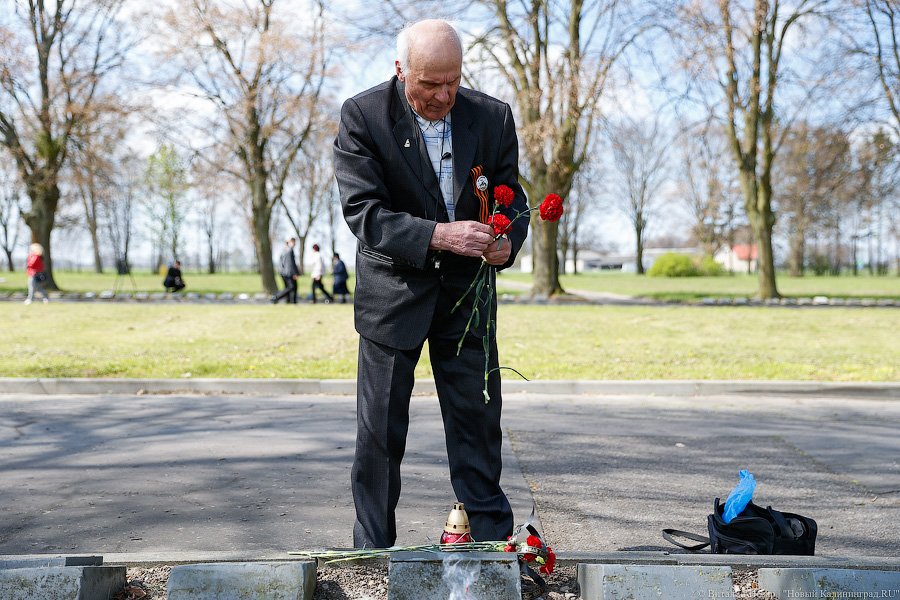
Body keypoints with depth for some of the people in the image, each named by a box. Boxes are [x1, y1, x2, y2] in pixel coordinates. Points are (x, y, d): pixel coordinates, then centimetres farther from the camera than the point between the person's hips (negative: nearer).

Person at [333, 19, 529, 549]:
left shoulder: (493, 117, -2)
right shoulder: (363, 116, -11)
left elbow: (511, 199, 5)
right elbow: (363, 211, -18)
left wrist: (507, 242, -18)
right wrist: (437, 235, -31)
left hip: (467, 292, 3)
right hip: (393, 291, -2)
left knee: (478, 420, 7)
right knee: (381, 430, 4)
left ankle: (492, 542, 20)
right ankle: (373, 551, 17)